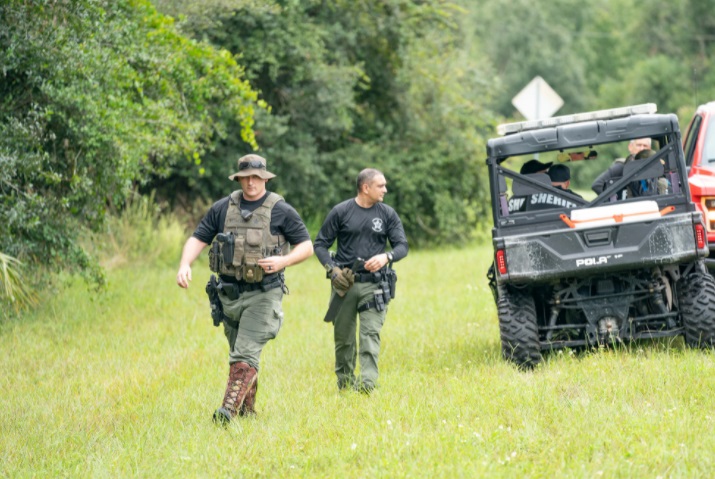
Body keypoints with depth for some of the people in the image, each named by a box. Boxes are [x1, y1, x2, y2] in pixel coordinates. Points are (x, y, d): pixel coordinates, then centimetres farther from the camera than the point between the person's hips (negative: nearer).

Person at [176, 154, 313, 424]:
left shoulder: (281, 211, -3)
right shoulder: (223, 208, 6)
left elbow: (306, 246, 0)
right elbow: (198, 239, 7)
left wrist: (284, 260, -19)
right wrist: (185, 265, -12)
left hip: (263, 294, -5)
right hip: (229, 293, 5)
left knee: (245, 355, -15)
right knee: (238, 353, 15)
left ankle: (229, 409, -23)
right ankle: (247, 409, 28)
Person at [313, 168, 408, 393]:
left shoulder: (387, 214, 5)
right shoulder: (341, 212, 0)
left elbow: (402, 245, 5)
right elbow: (320, 244, 5)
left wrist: (387, 257, -17)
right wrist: (332, 269, -11)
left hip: (374, 284, 0)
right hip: (344, 283, 0)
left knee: (371, 333, -13)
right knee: (343, 336, 6)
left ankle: (368, 381, -22)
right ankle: (344, 382, 19)